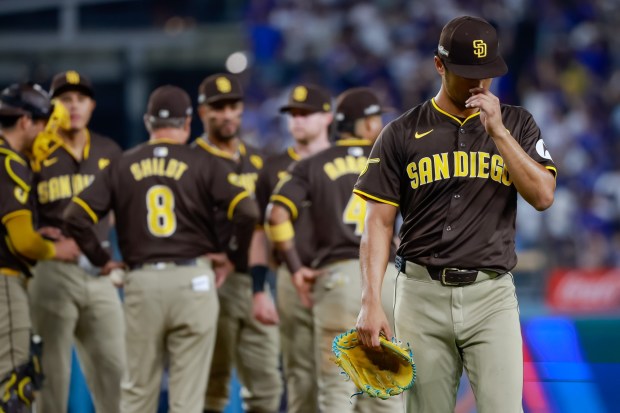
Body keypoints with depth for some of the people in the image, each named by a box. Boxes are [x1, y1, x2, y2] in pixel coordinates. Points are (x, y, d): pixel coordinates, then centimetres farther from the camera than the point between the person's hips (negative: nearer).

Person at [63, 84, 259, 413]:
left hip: (142, 281, 2)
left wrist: (102, 261, 9)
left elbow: (76, 217, 0)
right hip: (193, 278, -2)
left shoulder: (123, 166, 6)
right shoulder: (202, 166, -1)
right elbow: (246, 212, -11)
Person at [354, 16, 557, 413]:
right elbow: (379, 223, 3)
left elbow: (543, 196, -5)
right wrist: (371, 302, -8)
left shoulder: (517, 124, 8)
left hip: (492, 294, 0)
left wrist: (498, 132, -12)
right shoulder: (403, 133, 5)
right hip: (422, 294, 0)